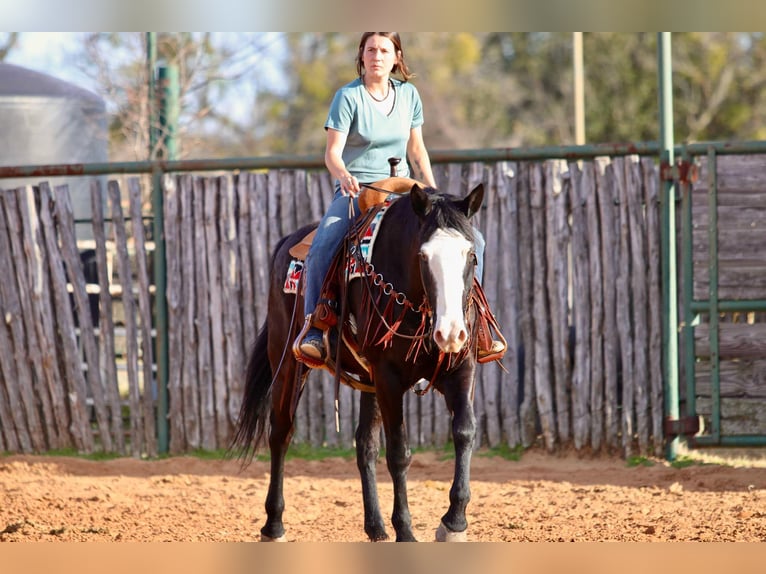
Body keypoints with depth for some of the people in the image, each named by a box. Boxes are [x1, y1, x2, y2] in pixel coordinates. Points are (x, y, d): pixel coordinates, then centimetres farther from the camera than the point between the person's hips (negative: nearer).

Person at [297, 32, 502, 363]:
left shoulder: (408, 94, 8)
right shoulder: (348, 97, -6)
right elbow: (332, 153, -12)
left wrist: (434, 195, 3)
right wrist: (344, 176, -34)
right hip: (355, 191, -4)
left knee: (472, 240, -8)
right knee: (321, 249, -33)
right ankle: (313, 333, -25)